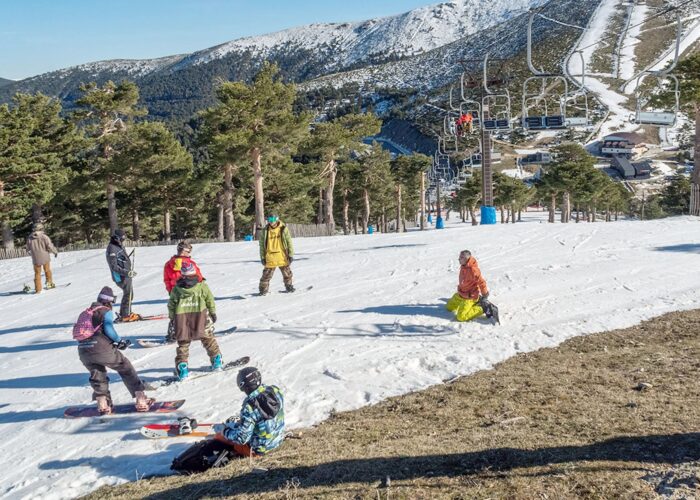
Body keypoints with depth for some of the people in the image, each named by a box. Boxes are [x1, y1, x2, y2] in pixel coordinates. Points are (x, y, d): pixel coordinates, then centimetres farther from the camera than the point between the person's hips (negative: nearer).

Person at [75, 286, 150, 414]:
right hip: (101, 349, -5)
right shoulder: (106, 311, 7)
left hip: (83, 352, 5)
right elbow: (108, 329, -10)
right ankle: (141, 400, 6)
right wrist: (119, 341, 3)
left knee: (96, 374, 26)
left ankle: (102, 403, 11)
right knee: (125, 368, 10)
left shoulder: (85, 313, 24)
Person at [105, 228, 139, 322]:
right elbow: (114, 266, -22)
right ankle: (125, 315, -4)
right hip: (121, 276, -10)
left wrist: (130, 271, 22)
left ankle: (124, 314, 22)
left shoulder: (119, 246, 14)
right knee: (128, 294, -9)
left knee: (129, 294, 14)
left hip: (126, 275, 10)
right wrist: (126, 272, -26)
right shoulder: (112, 249, -17)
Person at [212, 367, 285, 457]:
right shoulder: (276, 391, -10)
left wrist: (224, 430, -9)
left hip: (259, 448, -7)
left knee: (219, 435, 9)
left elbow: (241, 438, -26)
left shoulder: (251, 406, -31)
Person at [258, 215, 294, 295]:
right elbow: (262, 244, 5)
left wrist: (291, 254, -3)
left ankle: (289, 286, 30)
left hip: (282, 256, 0)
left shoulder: (283, 229, -4)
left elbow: (289, 242, 1)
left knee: (287, 273, 12)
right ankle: (263, 289, 10)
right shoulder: (265, 231, -1)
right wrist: (262, 257, 2)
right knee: (267, 273, 0)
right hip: (270, 258, 0)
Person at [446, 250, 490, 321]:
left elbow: (481, 282, -24)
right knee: (449, 307, 23)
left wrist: (485, 295, -14)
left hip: (469, 297, -9)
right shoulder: (463, 266, 0)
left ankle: (482, 308, -2)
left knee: (461, 317, -18)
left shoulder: (472, 270, -29)